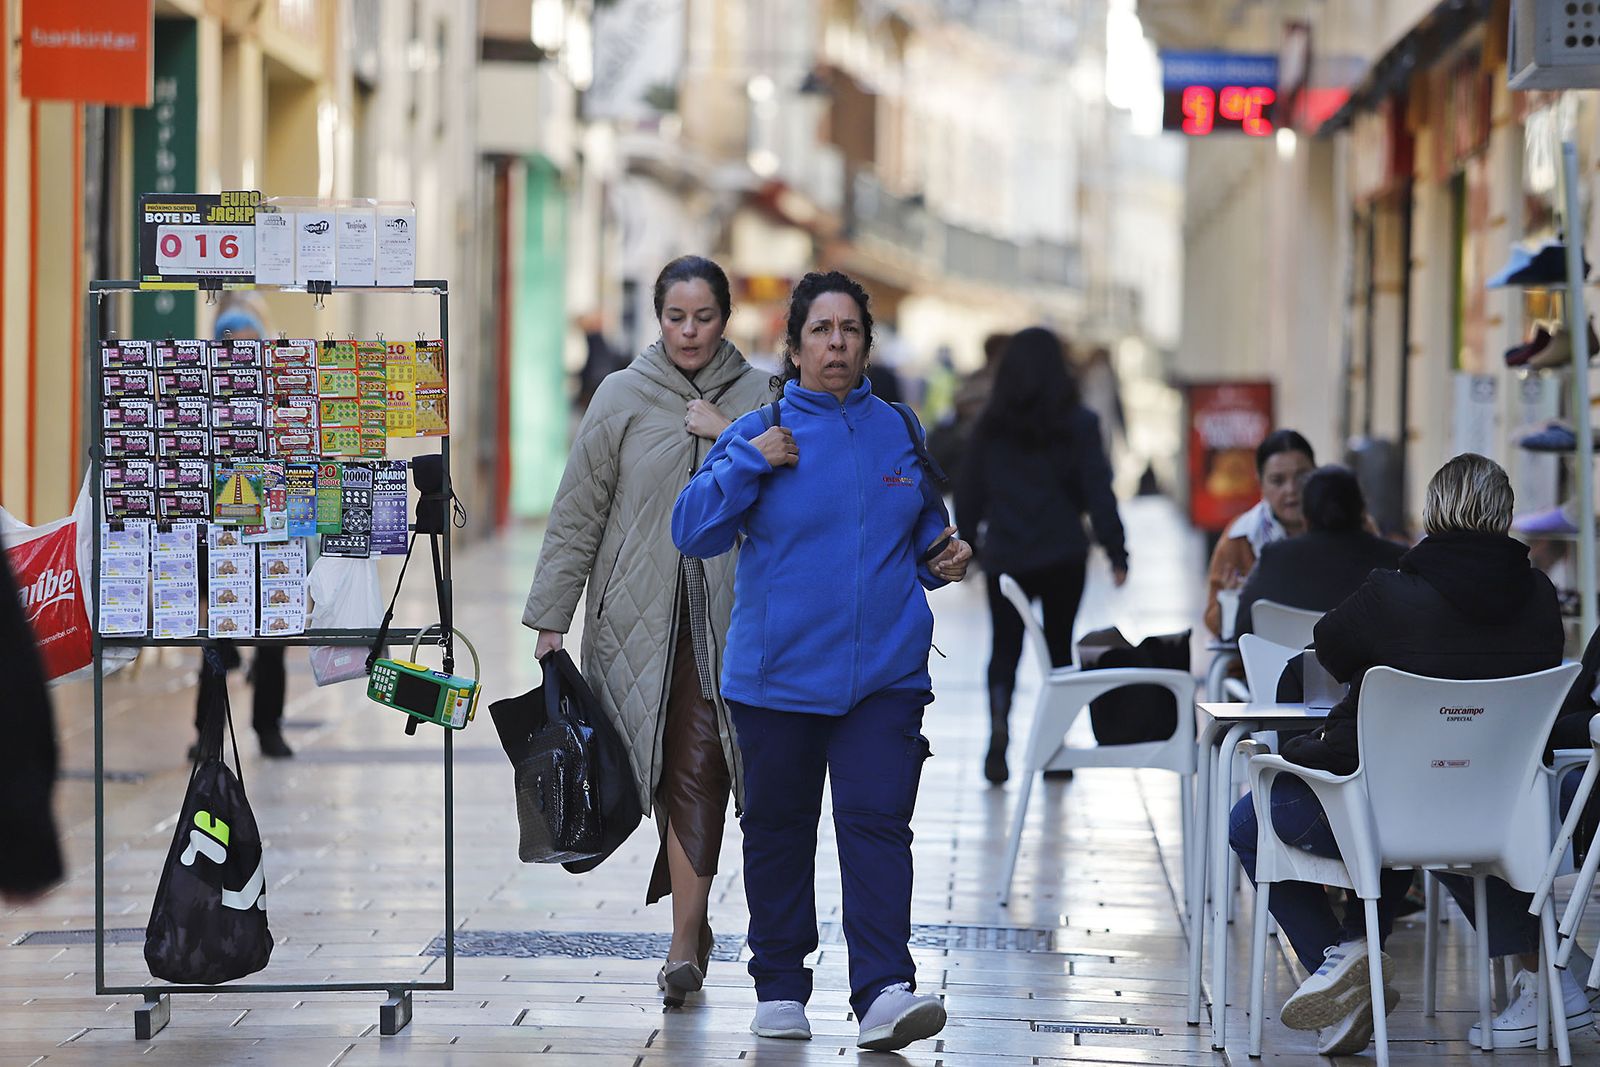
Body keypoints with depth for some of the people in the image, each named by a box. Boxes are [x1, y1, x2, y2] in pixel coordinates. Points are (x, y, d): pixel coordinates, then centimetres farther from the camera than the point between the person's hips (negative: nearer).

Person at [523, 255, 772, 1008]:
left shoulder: (758, 398, 7)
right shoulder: (622, 397, 5)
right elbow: (577, 515, 5)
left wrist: (730, 438, -10)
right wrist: (551, 617, 2)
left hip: (726, 613, 0)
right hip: (640, 615, 0)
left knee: (699, 768, -8)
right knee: (672, 769, 0)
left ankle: (684, 942, -6)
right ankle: (694, 923, 17)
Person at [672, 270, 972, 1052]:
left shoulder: (900, 433, 9)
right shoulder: (759, 433, 1)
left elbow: (923, 531, 22)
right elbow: (692, 532, -6)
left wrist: (942, 559, 1)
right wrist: (749, 462, -15)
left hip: (883, 674, 1)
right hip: (776, 675, 0)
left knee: (877, 824, -11)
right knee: (778, 831, 8)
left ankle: (884, 992, -17)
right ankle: (780, 988, 22)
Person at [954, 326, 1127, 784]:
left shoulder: (990, 425, 0)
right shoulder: (1077, 422, -5)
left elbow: (969, 493, 4)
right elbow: (1098, 491, -7)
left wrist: (966, 541, 17)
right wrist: (1116, 553, -3)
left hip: (1004, 556, 1)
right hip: (1063, 556, -1)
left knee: (1005, 646, 5)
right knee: (1059, 644, 11)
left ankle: (998, 723, -20)